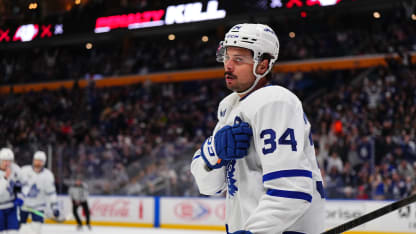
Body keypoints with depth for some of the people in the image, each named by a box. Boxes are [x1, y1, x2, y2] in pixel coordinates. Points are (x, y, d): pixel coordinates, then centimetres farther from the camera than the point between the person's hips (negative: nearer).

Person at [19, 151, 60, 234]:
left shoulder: (48, 175, -8)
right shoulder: (24, 170, -7)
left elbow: (51, 192, -5)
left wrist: (55, 207, -8)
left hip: (38, 206, -1)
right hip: (23, 204, 1)